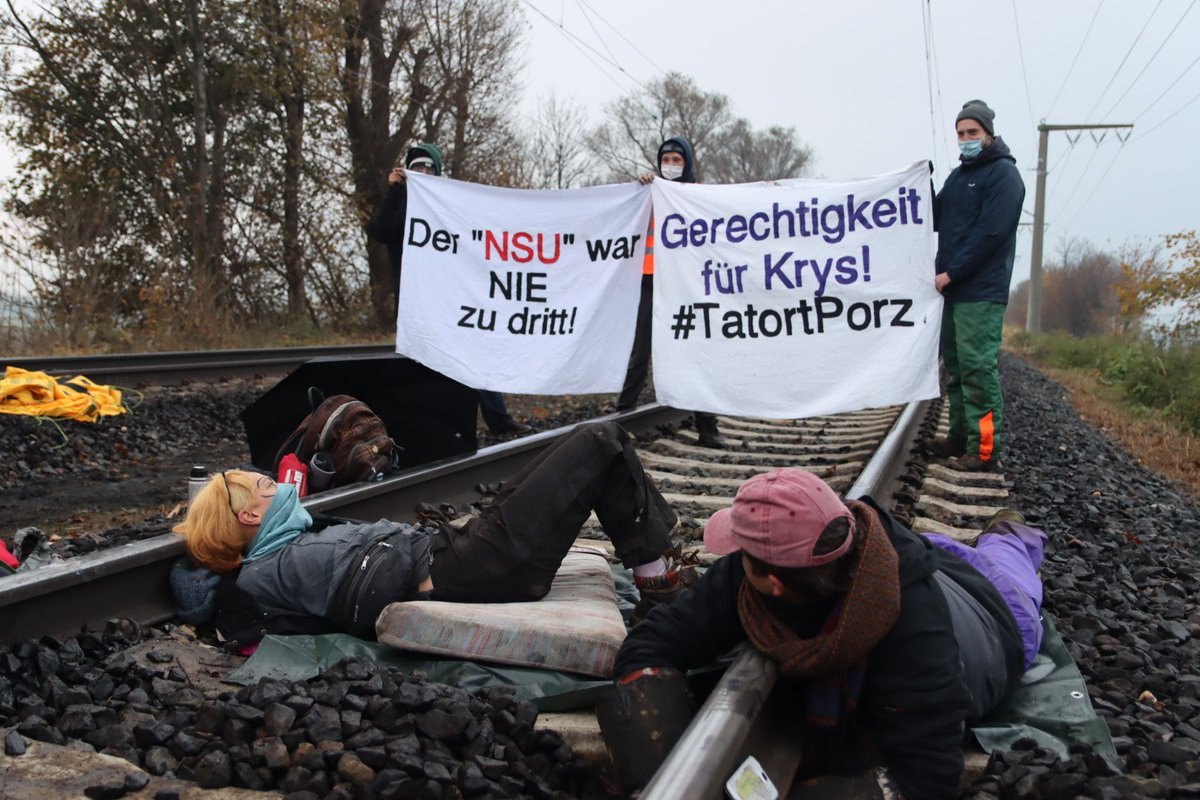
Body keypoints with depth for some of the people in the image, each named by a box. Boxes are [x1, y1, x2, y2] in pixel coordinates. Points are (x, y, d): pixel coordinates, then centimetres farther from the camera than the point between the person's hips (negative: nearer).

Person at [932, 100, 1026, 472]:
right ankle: (960, 438, 22)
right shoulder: (958, 175, 19)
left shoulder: (1004, 174, -7)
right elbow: (934, 219, 15)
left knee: (979, 368, -9)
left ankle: (985, 448, -5)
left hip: (981, 292, -8)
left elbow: (990, 233, -15)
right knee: (956, 366, 13)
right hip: (952, 289, 8)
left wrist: (951, 273, -15)